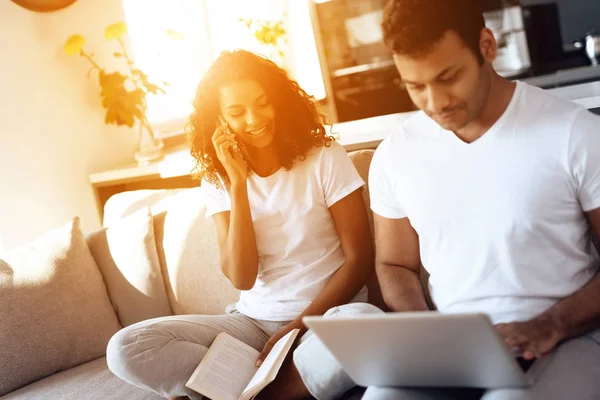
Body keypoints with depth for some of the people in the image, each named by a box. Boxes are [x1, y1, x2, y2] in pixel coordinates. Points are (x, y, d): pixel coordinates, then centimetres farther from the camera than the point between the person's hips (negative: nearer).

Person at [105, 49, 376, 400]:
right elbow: (242, 278, -9)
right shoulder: (216, 180, 2)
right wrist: (238, 183, -16)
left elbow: (360, 259, -6)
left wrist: (301, 325, -16)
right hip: (255, 320, 3)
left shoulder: (325, 158, -6)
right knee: (127, 348, -16)